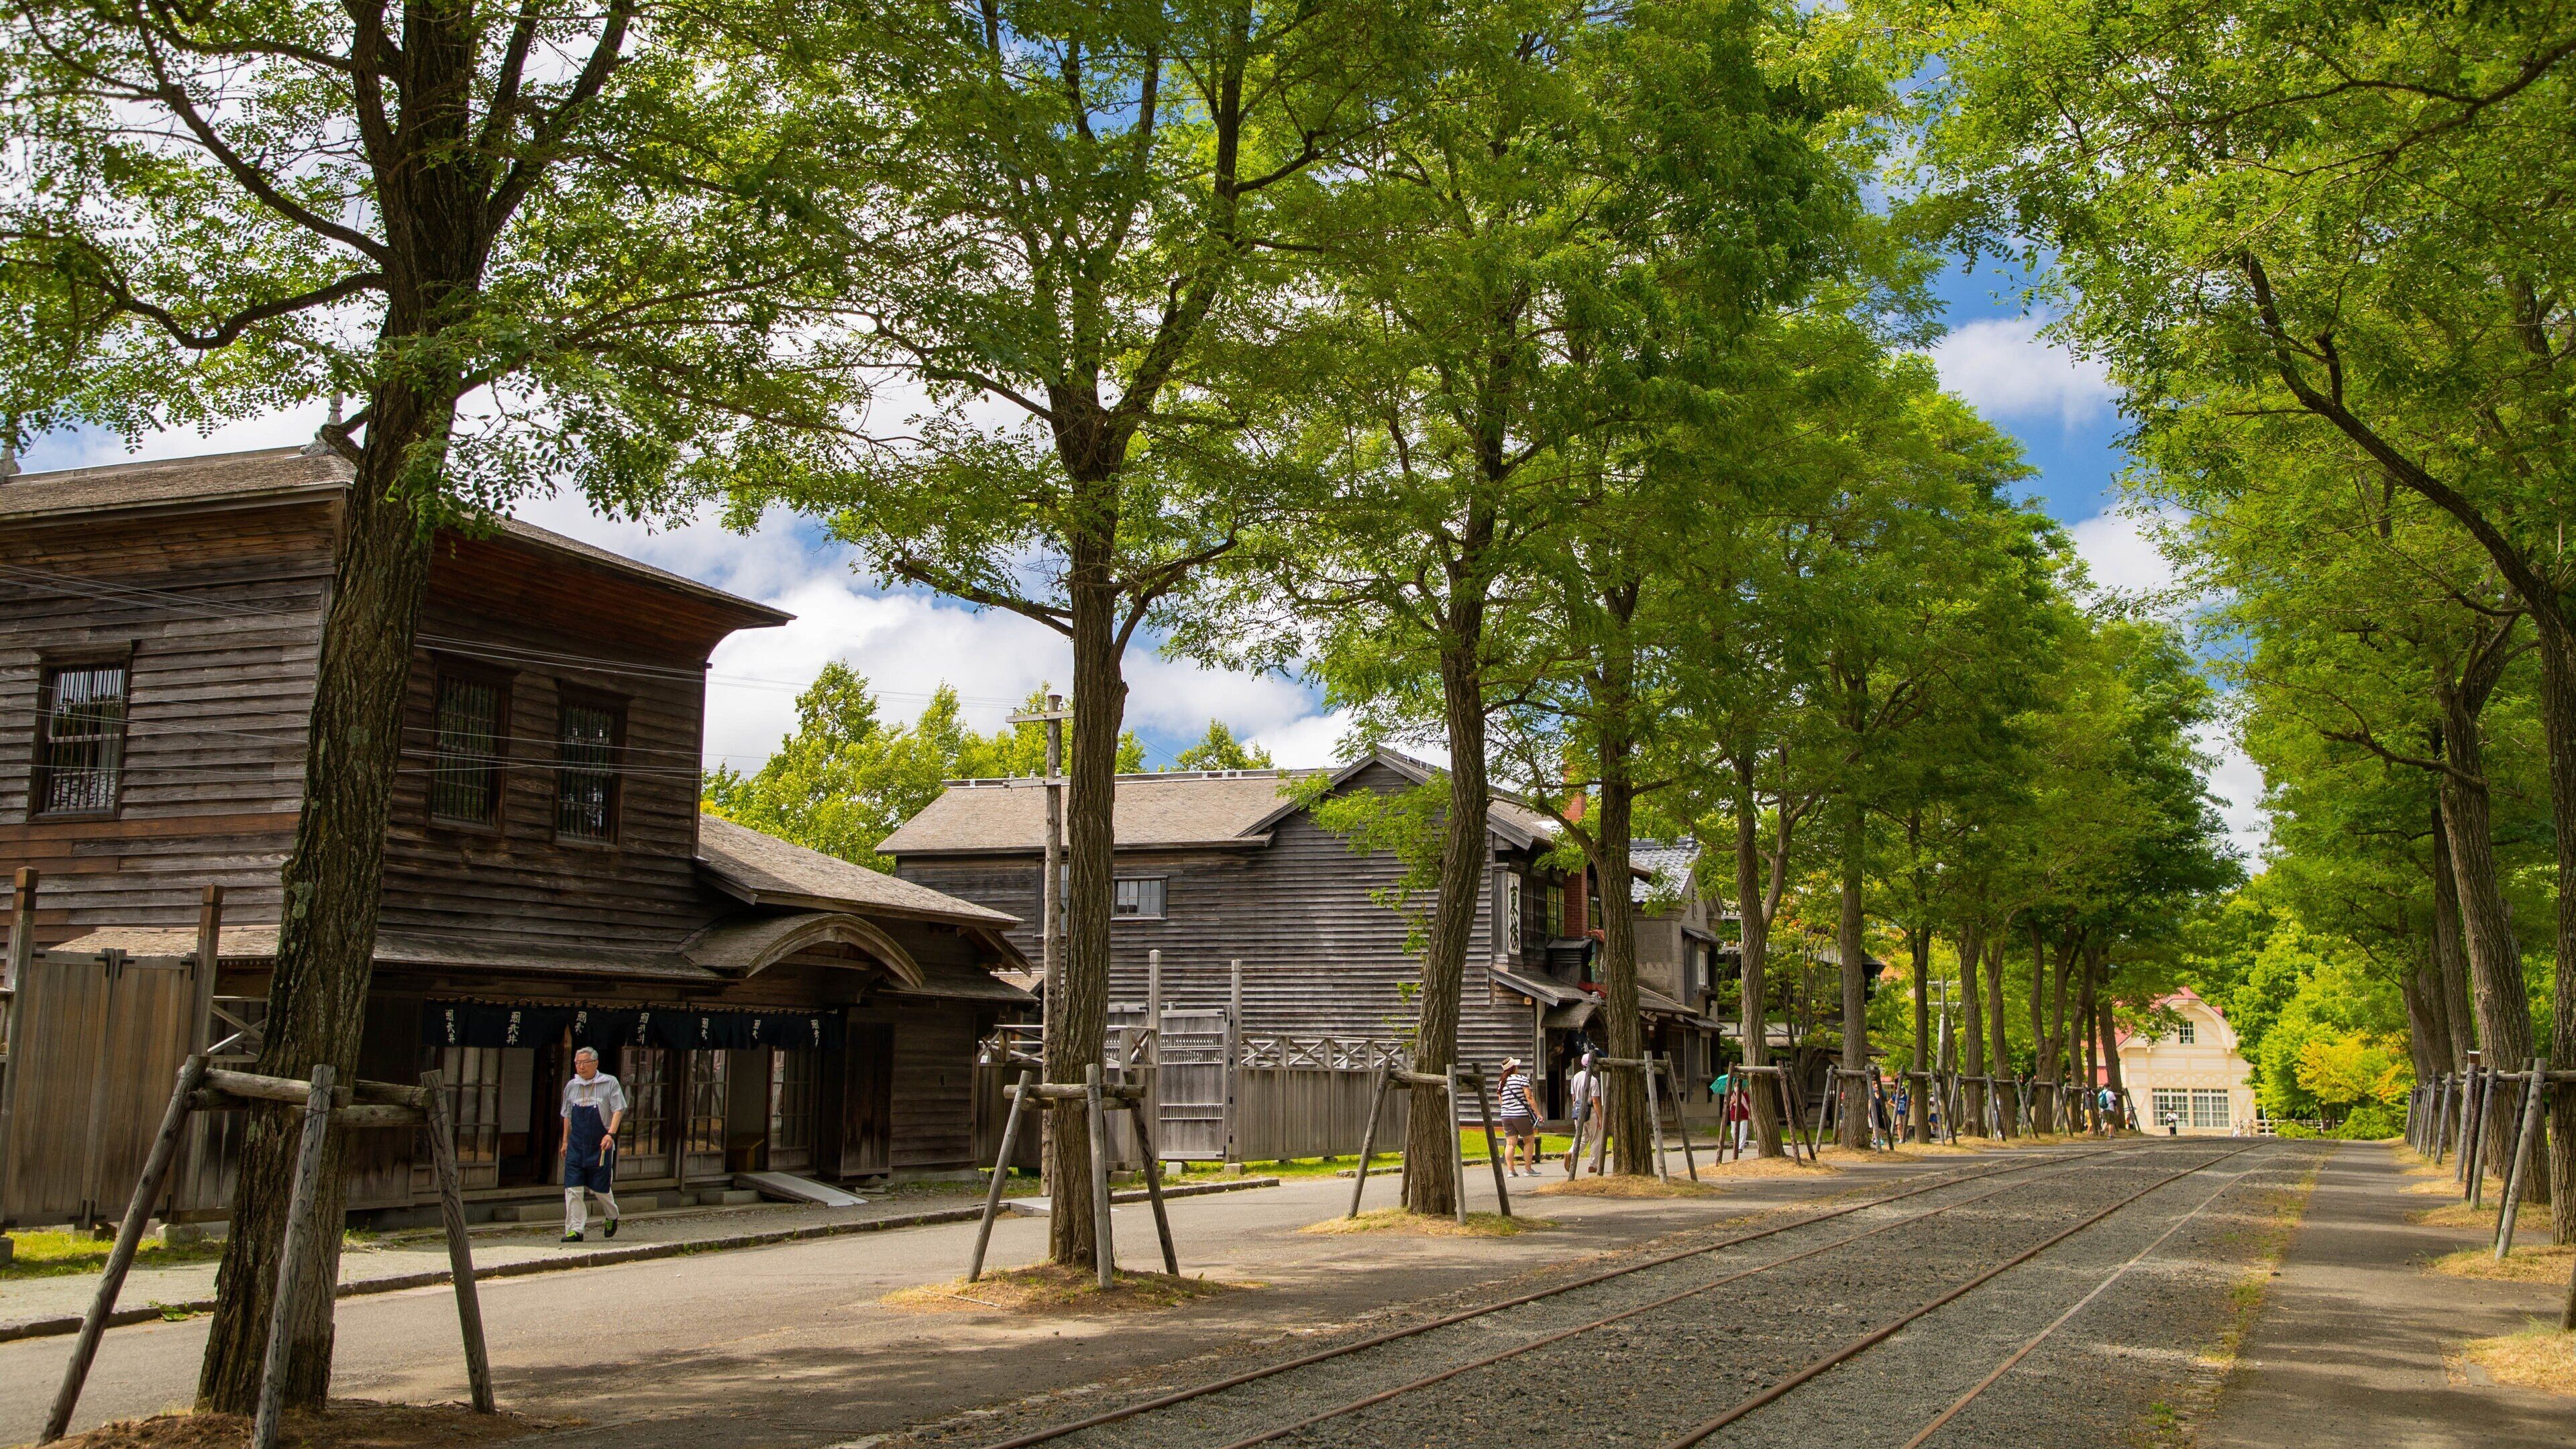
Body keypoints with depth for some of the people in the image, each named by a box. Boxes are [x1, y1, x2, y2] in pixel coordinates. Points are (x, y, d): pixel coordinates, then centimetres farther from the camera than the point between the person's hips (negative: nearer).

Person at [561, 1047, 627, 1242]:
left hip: (600, 1145, -3)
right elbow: (567, 1116, 20)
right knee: (572, 1188, -6)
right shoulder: (571, 1086, 10)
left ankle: (611, 1217, 32)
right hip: (576, 1145, 3)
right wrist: (565, 1141, 17)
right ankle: (574, 1229, -3)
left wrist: (611, 1134, -20)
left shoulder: (609, 1083, -3)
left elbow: (618, 1110, -7)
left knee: (601, 1187, 5)